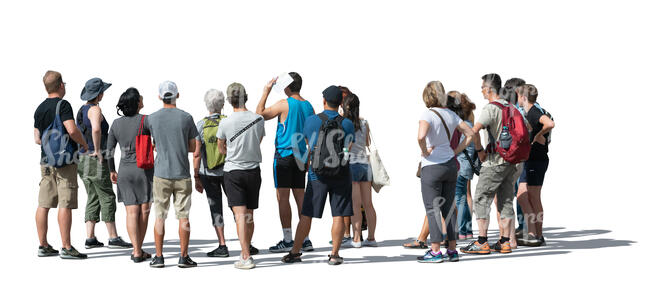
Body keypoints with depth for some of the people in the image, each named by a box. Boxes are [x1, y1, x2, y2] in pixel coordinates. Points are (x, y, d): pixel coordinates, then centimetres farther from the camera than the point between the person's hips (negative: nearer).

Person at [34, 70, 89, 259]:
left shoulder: (39, 109, 13)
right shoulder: (62, 105, -10)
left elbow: (37, 139, 15)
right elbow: (72, 130, -22)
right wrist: (84, 144, -5)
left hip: (46, 161, 8)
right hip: (65, 161, -8)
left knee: (44, 204, 7)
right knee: (65, 205, -7)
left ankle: (43, 246, 11)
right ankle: (66, 248, -7)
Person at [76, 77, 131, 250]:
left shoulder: (82, 110, 15)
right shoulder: (95, 109, -13)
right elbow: (96, 129, -31)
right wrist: (97, 150, -21)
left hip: (83, 158, 9)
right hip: (95, 160, -9)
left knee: (93, 198, 10)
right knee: (107, 198, -4)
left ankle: (90, 238, 6)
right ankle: (113, 238, -3)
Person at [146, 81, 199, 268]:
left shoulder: (152, 119, -1)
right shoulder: (186, 118, -3)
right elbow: (193, 147, 4)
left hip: (161, 174, 0)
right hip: (182, 174, 0)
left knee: (160, 216, 6)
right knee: (183, 216, 4)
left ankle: (159, 257, 6)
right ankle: (184, 257, 4)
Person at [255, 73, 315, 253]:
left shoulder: (284, 104, -11)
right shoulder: (308, 106, 9)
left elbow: (260, 114, -4)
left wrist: (266, 91, 2)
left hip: (284, 155, -6)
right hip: (300, 156, 6)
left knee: (283, 197, -3)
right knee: (300, 197, 8)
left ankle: (287, 240, -5)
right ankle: (305, 239, 8)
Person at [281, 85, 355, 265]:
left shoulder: (311, 121, -2)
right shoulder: (347, 124, -3)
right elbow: (349, 148, 3)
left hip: (317, 175, 0)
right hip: (340, 175, 0)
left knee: (306, 215, 6)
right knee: (338, 216, 2)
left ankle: (295, 252, 12)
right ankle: (334, 255, 2)